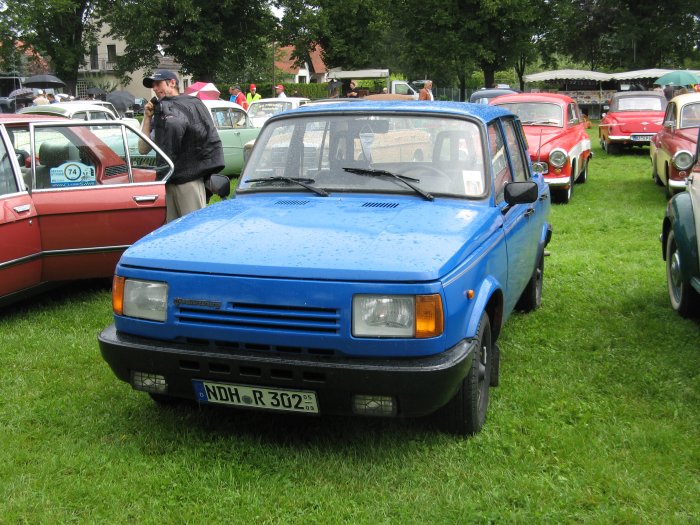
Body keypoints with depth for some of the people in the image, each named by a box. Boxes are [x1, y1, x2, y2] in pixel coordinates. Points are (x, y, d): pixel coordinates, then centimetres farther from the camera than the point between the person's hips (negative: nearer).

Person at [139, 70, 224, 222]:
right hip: (166, 182, 6)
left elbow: (212, 140, -3)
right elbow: (143, 149, 14)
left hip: (189, 181, -6)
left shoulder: (192, 104, 4)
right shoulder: (158, 113, 20)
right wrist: (147, 118, 7)